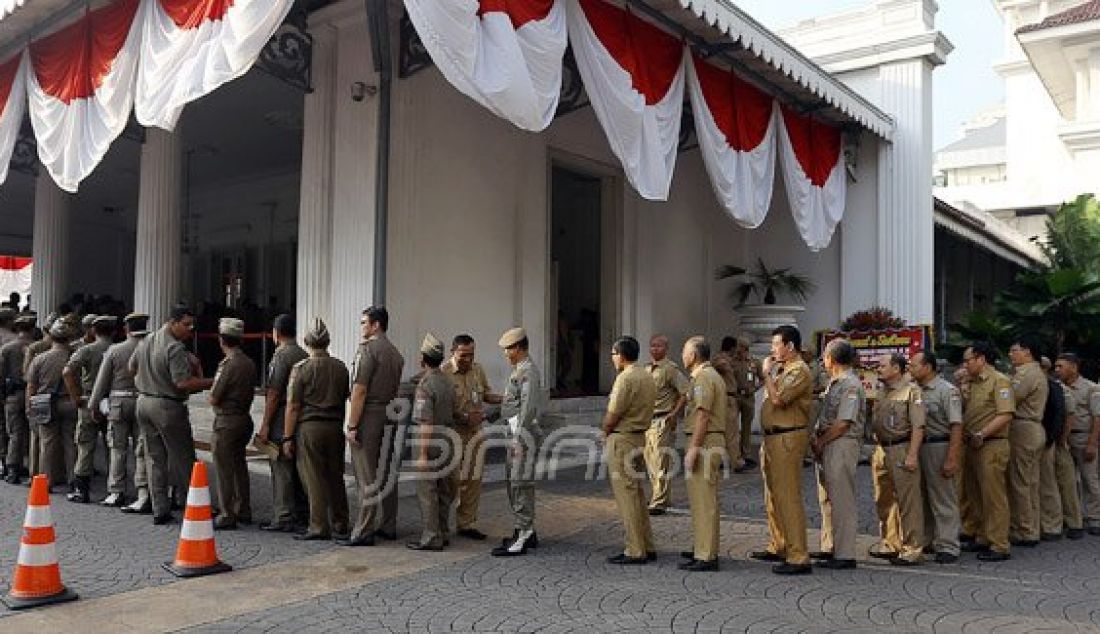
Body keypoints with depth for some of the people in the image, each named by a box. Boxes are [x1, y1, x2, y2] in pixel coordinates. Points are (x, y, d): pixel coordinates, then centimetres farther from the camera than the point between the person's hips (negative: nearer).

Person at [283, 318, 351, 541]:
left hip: (309, 427, -4)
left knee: (314, 479, 1)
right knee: (335, 477, 12)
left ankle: (319, 527, 4)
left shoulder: (301, 368, -6)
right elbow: (348, 397, 12)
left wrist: (287, 437, -3)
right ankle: (340, 525, 17)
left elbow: (293, 406, -7)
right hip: (335, 426, 5)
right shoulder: (341, 367, 8)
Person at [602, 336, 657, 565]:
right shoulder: (648, 377, 12)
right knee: (637, 493, 15)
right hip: (640, 436, 9)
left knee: (626, 495, -3)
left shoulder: (625, 378, -17)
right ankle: (647, 547, 21)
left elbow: (612, 415, -17)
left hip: (622, 439, -9)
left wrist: (605, 433, 3)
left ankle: (635, 550, 1)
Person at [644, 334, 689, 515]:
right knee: (650, 461, 14)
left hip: (663, 421, -8)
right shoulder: (647, 369, 14)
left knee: (660, 463, -6)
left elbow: (686, 392, -14)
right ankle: (660, 497, 28)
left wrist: (674, 414, -17)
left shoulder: (671, 369, -10)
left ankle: (658, 503, -2)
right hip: (647, 420, 8)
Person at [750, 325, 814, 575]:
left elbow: (777, 398, -24)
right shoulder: (782, 369, 18)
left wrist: (767, 373, -12)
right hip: (773, 438, 10)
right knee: (773, 496, 17)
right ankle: (778, 547, 29)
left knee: (788, 498, -10)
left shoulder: (799, 371, -13)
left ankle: (798, 557, -7)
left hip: (788, 439, -10)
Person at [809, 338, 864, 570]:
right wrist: (816, 440, 4)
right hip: (826, 446, 10)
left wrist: (820, 442, -12)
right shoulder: (833, 383, 16)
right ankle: (828, 548, 25)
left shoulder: (851, 385, -14)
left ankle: (845, 554, 0)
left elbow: (843, 423, -19)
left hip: (842, 445, -10)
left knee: (842, 500, -5)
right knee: (827, 499, 15)